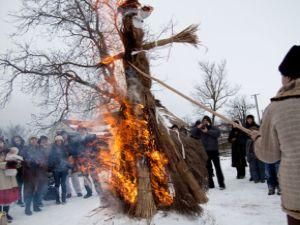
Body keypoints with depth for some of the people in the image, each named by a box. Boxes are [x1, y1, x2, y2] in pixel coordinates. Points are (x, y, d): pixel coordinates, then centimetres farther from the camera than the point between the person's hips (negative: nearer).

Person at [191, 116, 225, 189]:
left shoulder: (213, 128, 2)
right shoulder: (200, 130, 7)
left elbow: (218, 133, -17)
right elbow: (193, 132, -3)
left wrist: (207, 131, -22)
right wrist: (197, 127, -19)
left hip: (214, 150, -3)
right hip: (205, 151, 3)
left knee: (217, 167, -1)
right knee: (208, 168, 10)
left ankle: (221, 184, 8)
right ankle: (210, 184, 20)